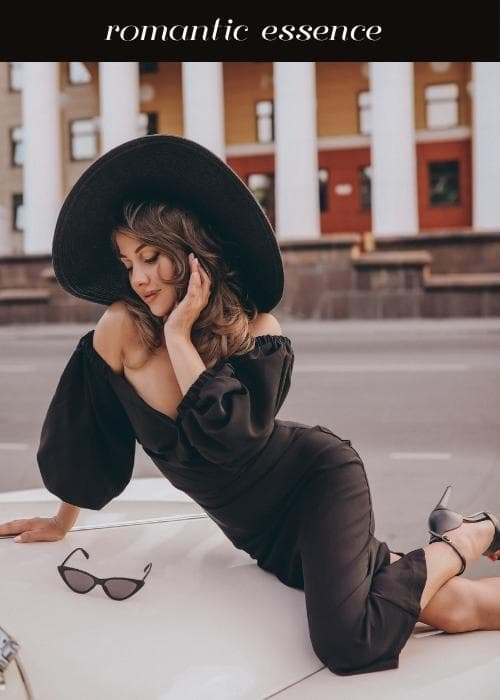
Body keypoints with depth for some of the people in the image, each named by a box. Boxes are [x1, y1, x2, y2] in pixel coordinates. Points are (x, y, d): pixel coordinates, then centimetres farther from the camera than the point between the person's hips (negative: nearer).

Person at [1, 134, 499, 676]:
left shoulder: (257, 331, -16)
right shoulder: (124, 327, -11)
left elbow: (228, 437, -30)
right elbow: (84, 428, 1)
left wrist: (178, 335, -26)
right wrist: (63, 521, 11)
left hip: (317, 481, -2)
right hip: (261, 534, 2)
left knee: (348, 643, -23)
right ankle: (451, 535, 27)